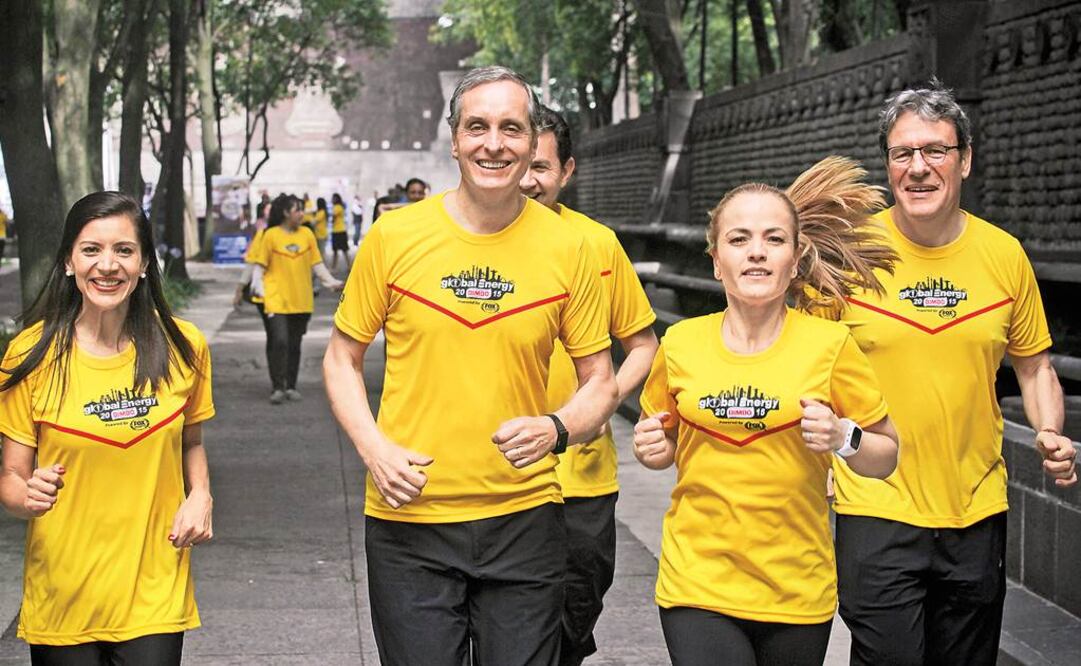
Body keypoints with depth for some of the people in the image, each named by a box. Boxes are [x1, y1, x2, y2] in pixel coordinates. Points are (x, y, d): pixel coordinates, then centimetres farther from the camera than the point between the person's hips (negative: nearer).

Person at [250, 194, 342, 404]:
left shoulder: (306, 234, 6)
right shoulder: (271, 236, -5)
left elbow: (316, 263, 12)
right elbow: (260, 265, -1)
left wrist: (329, 281, 1)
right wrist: (257, 284, -15)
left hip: (301, 300, 4)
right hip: (277, 298, -4)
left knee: (295, 344, 10)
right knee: (279, 341, -14)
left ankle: (291, 386, 21)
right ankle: (277, 387, -7)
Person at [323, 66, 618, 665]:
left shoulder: (567, 246, -1)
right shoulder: (394, 237, -3)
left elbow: (600, 384, 6)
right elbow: (342, 359, 8)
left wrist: (556, 428, -15)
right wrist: (373, 448, -9)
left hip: (524, 521, 1)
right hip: (408, 520, 0)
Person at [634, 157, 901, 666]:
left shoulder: (828, 345, -5)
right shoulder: (681, 344, 0)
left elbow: (886, 457, 4)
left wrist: (842, 438, -15)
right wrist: (653, 448, -4)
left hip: (798, 597, 0)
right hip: (698, 585, 0)